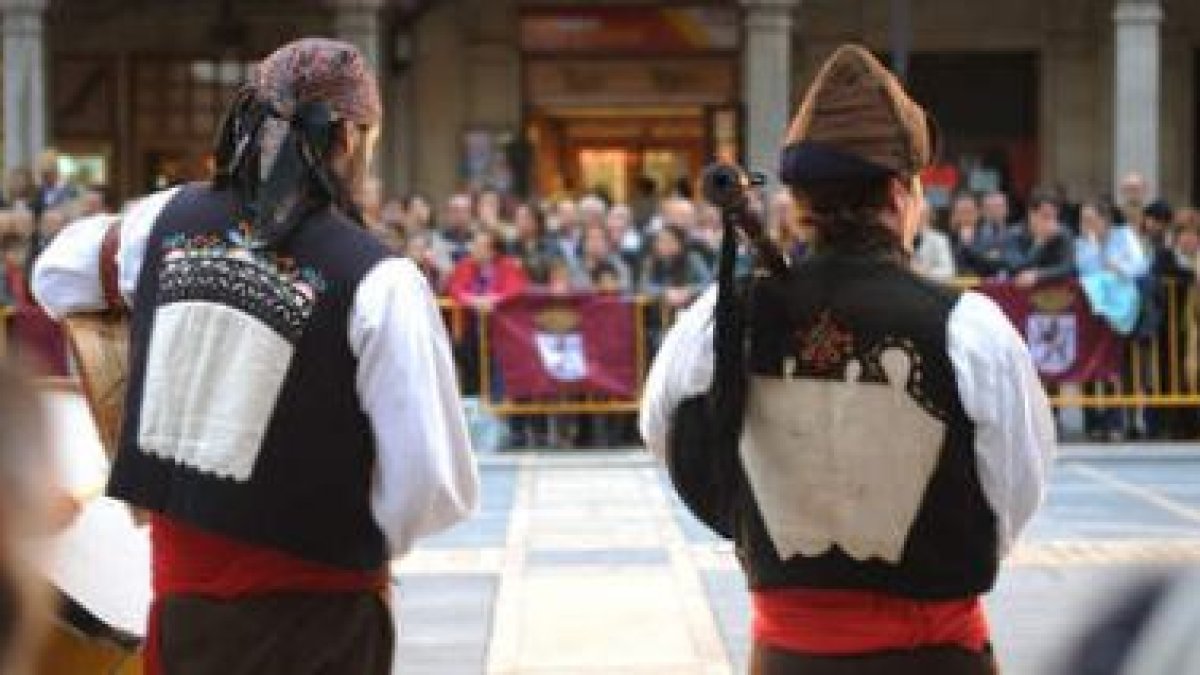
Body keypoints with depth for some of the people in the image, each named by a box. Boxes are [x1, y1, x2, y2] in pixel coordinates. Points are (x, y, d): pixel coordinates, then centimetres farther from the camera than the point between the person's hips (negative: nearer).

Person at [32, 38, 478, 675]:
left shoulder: (169, 218, -2)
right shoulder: (377, 282, -17)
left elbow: (54, 276, 20)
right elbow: (437, 485, -17)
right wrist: (362, 544, 3)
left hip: (181, 594, 4)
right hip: (317, 617, -4)